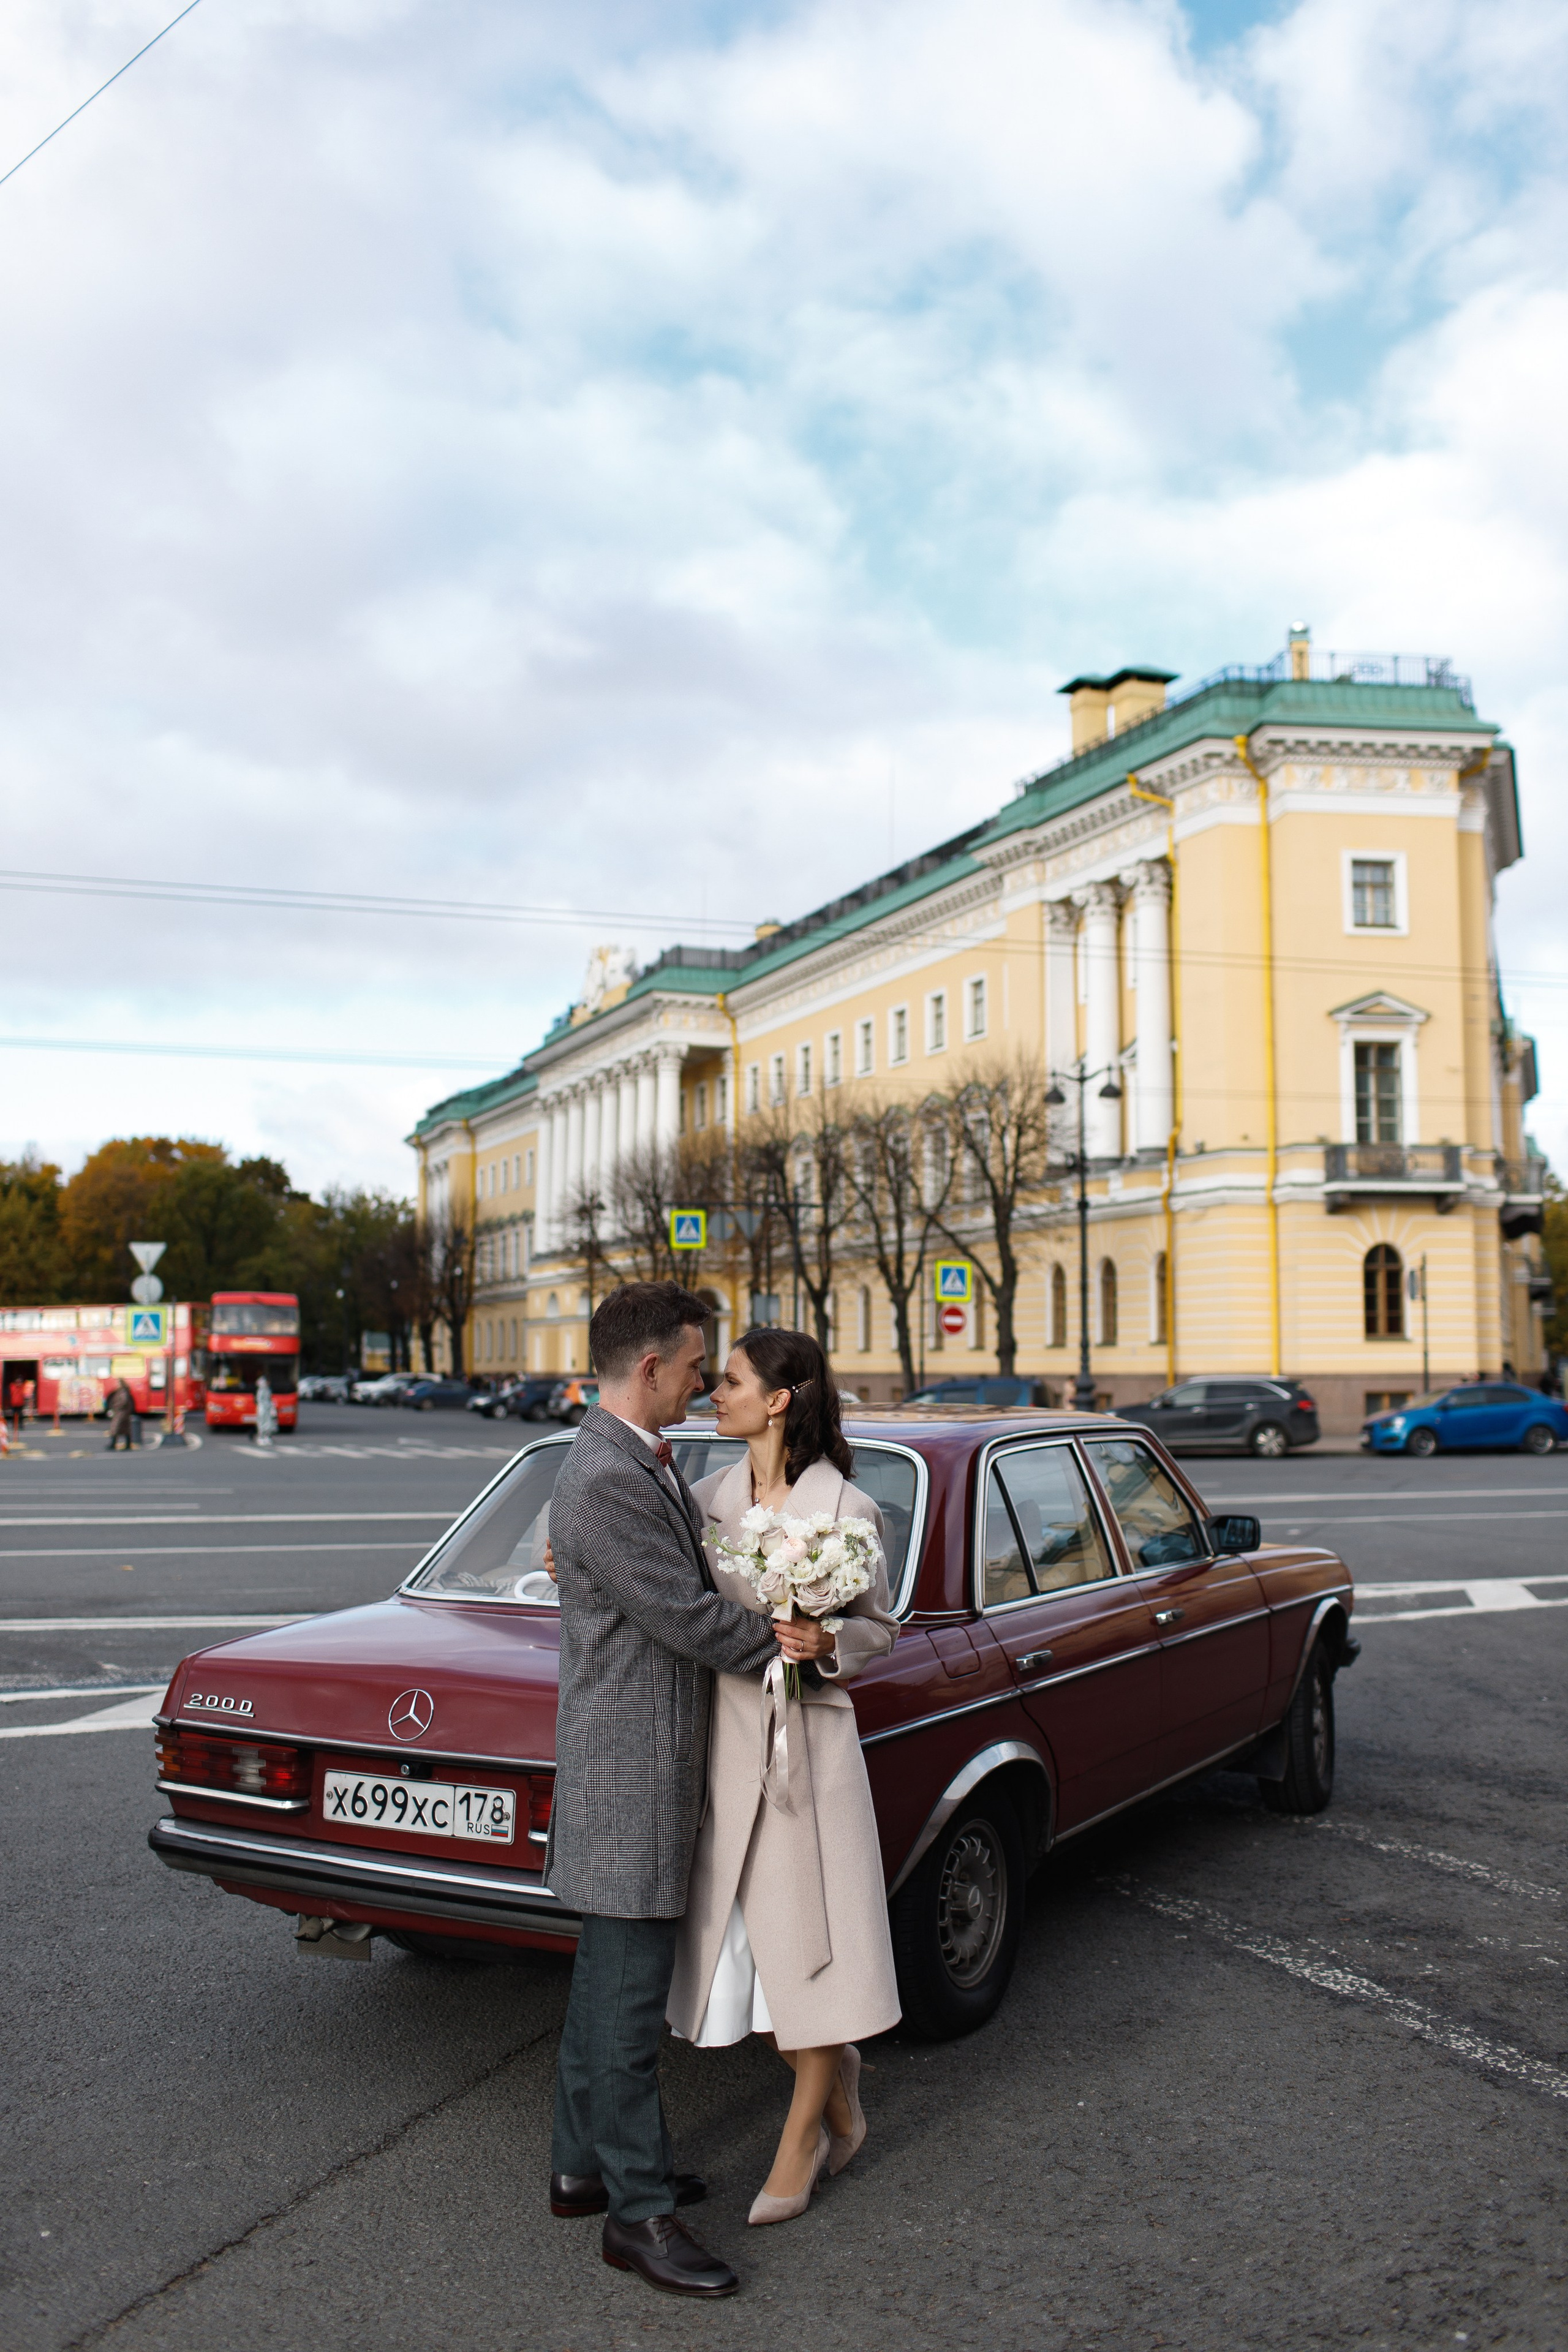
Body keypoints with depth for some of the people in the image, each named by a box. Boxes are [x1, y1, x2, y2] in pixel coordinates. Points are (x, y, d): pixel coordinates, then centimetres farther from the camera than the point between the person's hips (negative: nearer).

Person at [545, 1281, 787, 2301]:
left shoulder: (646, 1461, 9)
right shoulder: (606, 1483, -24)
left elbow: (700, 1570, 20)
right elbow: (686, 1617, -21)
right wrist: (786, 1643, -6)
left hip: (648, 1763, 11)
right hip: (630, 1773, -11)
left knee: (609, 1980, 20)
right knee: (630, 1997, 0)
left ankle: (587, 2165, 33)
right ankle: (639, 2212, 11)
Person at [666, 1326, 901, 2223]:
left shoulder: (849, 1511, -10)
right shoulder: (710, 1497, 4)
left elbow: (879, 1628, 0)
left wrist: (825, 1644, -20)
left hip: (807, 1740, -5)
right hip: (719, 1736, 5)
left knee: (807, 1934, 5)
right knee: (739, 1935, 12)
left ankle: (801, 2138, 24)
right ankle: (840, 2080, 36)